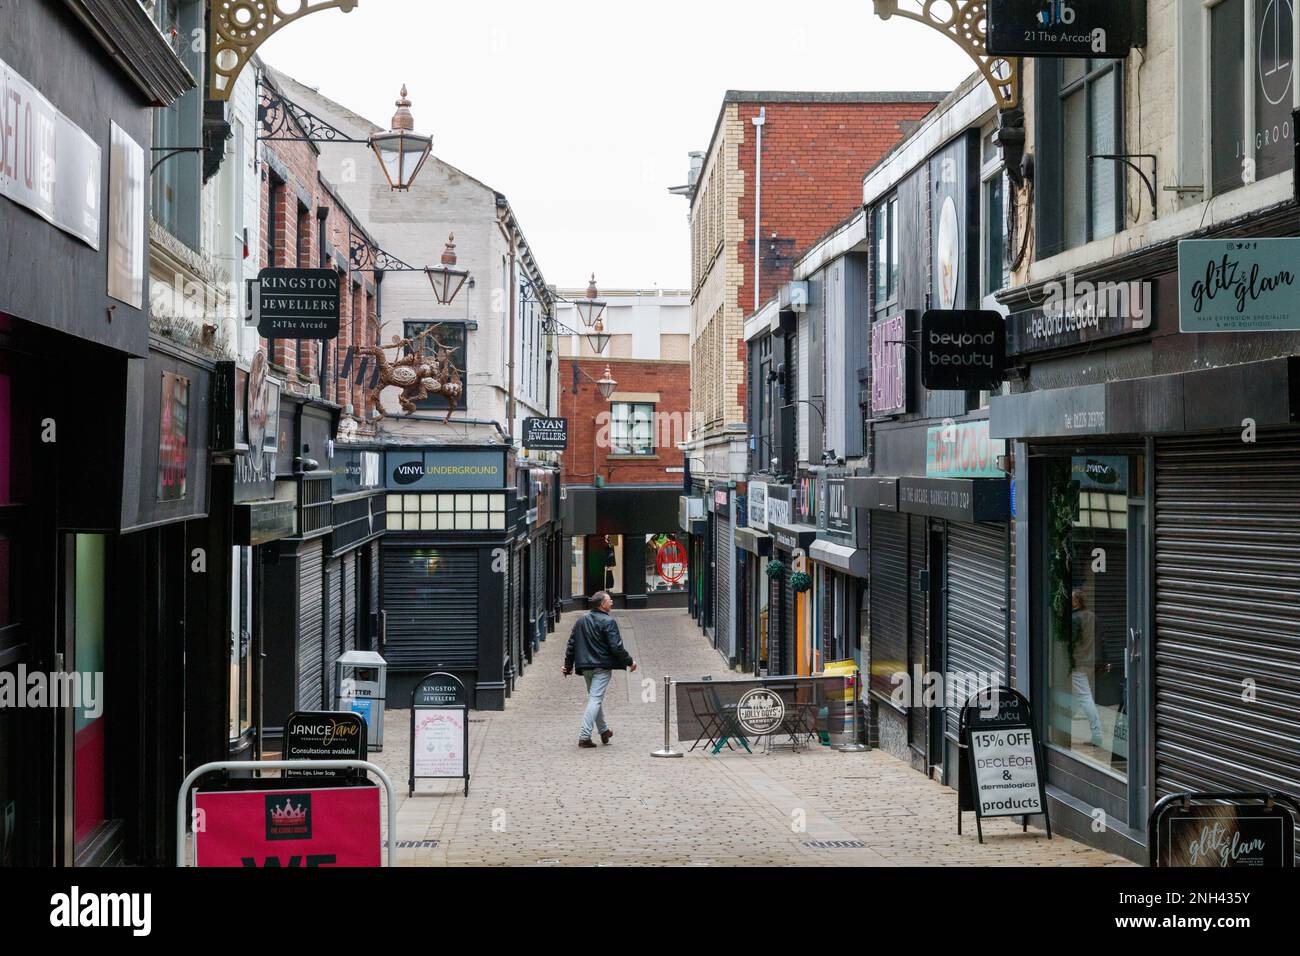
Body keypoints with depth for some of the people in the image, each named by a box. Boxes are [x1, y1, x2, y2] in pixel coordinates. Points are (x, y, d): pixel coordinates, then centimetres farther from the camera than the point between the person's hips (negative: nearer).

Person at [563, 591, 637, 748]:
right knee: (596, 699, -8)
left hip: (585, 667, 7)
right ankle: (584, 736, -16)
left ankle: (604, 731, 33)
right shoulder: (608, 622, -12)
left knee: (595, 698, 20)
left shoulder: (581, 620, 10)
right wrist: (629, 662, -3)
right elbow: (616, 647, -15)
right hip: (602, 666, -7)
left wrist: (568, 665, 20)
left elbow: (571, 644, 13)